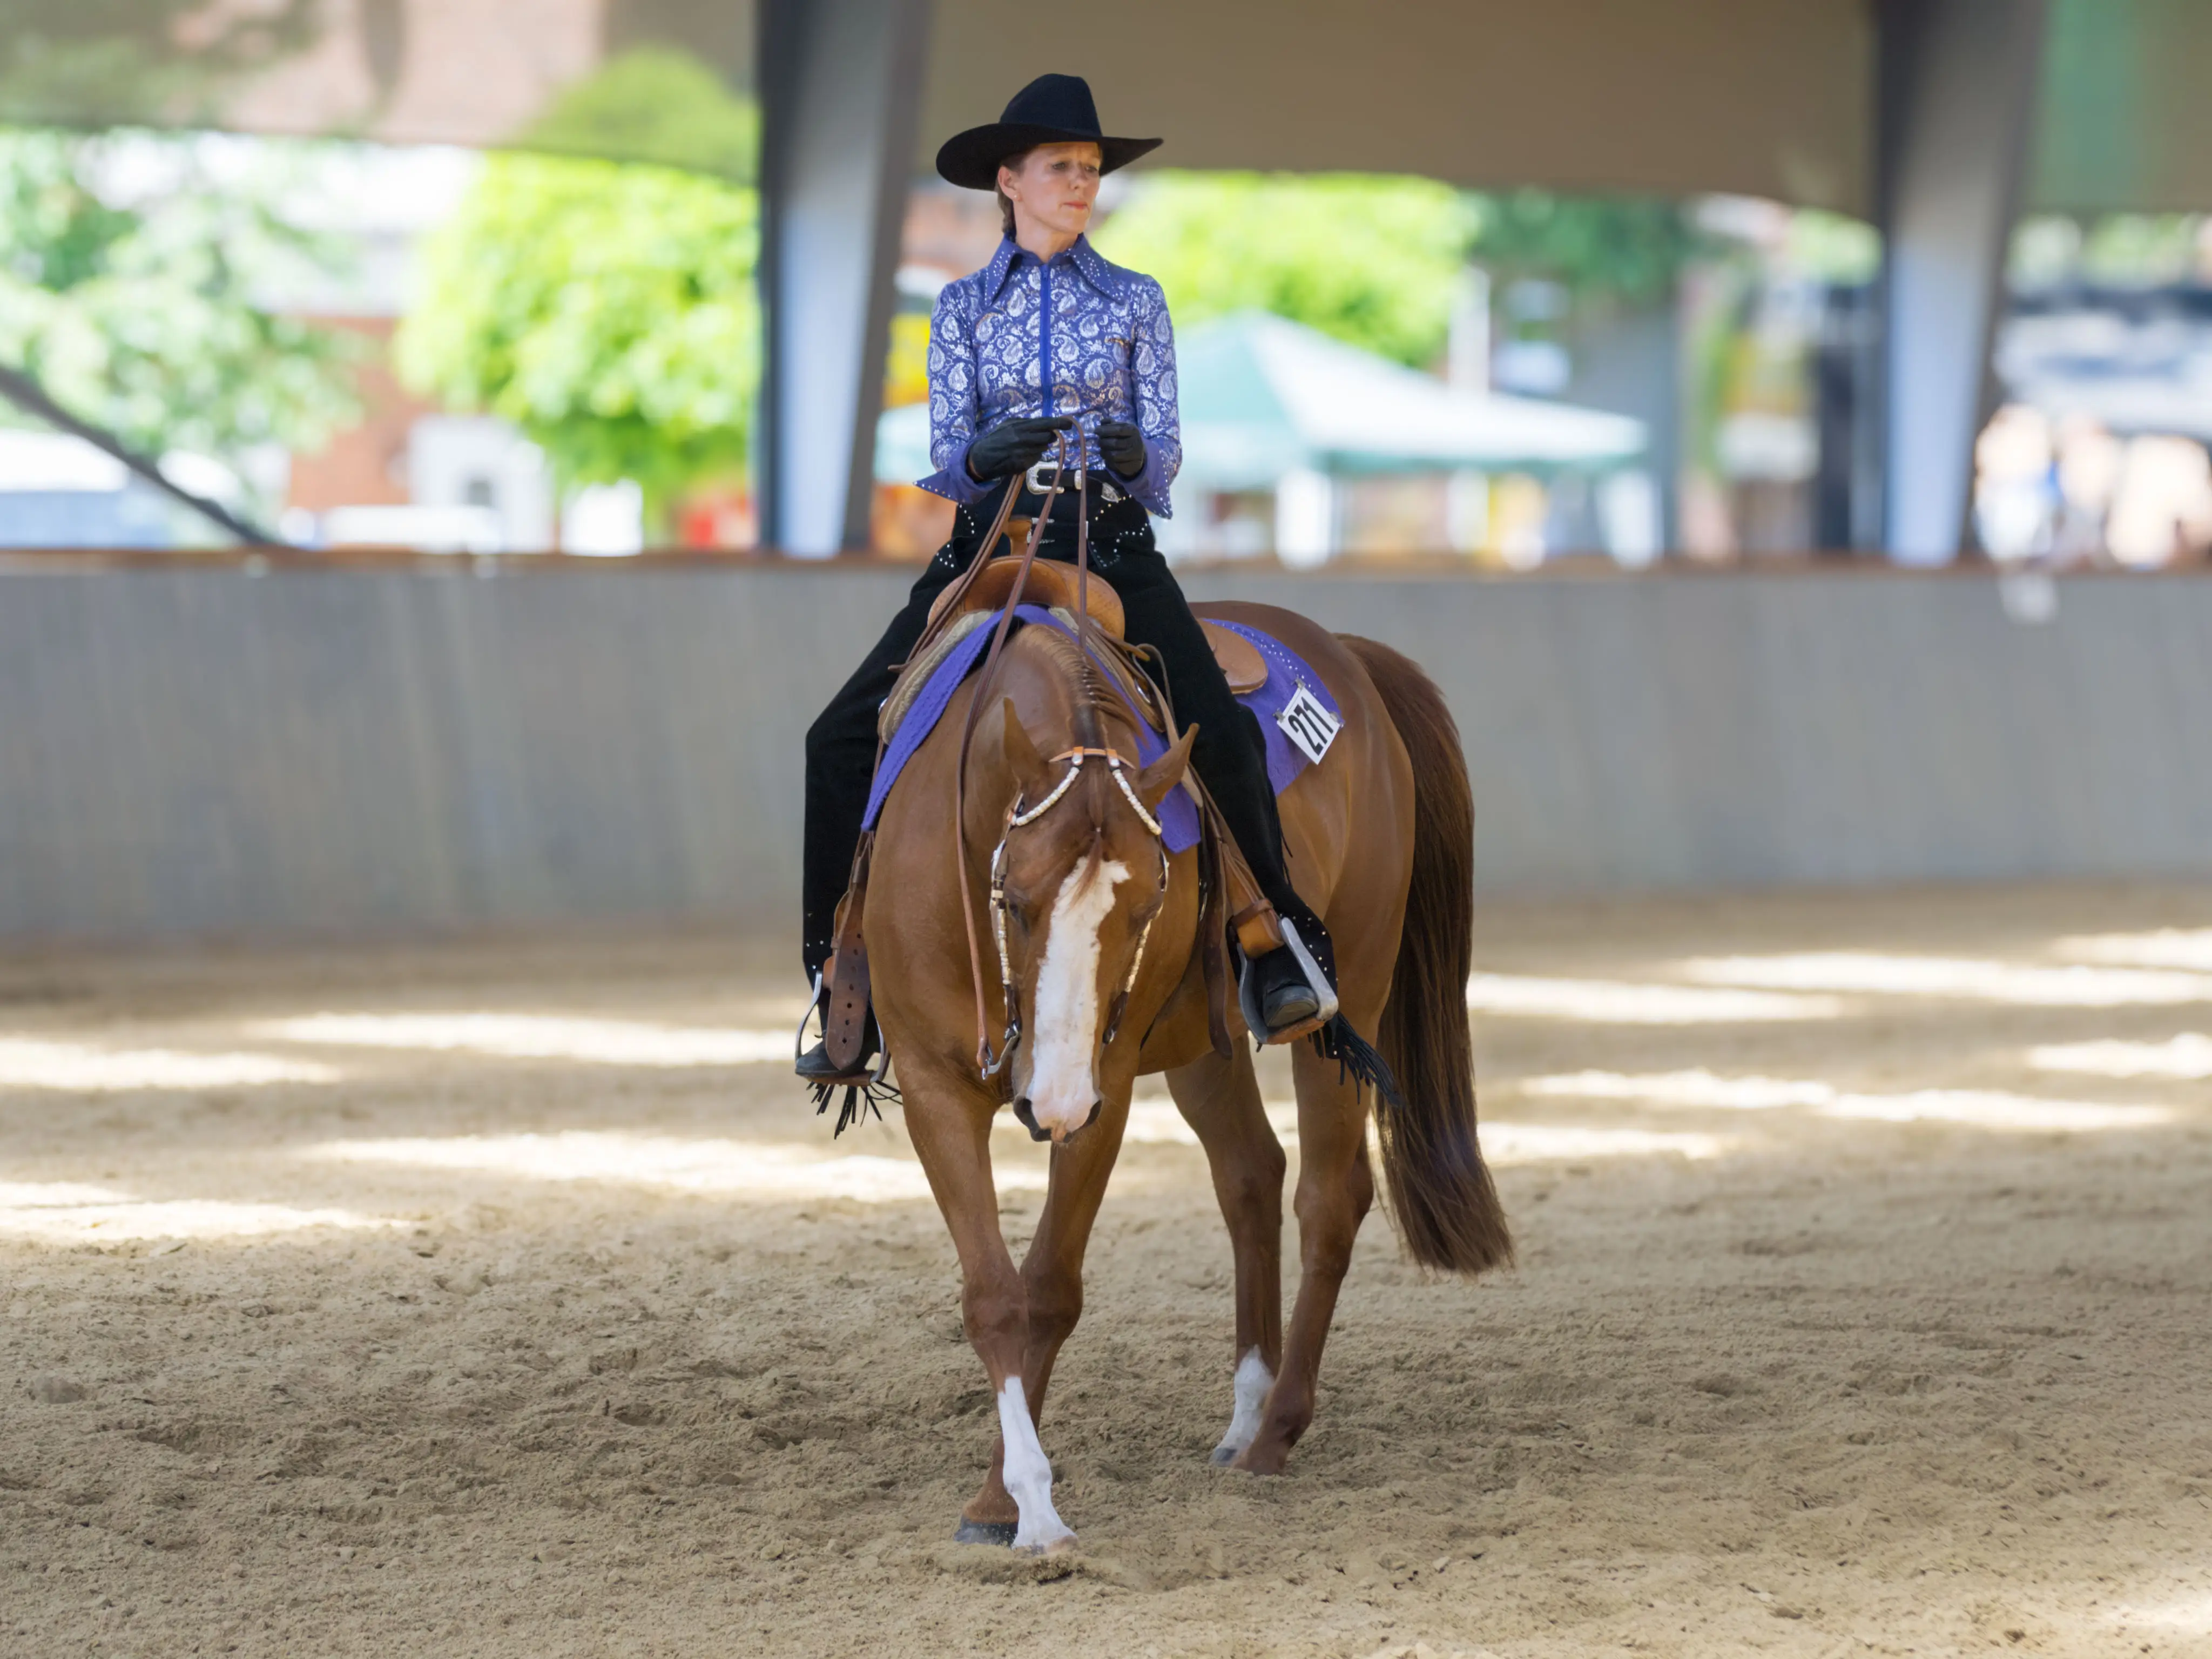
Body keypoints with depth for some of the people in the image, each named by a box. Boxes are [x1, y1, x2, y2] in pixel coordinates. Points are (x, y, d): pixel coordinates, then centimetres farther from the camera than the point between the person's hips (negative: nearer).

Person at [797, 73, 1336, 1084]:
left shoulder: (1135, 303, 9)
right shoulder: (963, 308, 11)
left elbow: (1163, 453, 5)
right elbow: (945, 459, 5)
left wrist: (1134, 459, -19)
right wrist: (987, 455, -18)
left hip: (1111, 545, -1)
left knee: (1218, 730, -25)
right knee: (843, 737, -13)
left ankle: (1284, 943, -10)